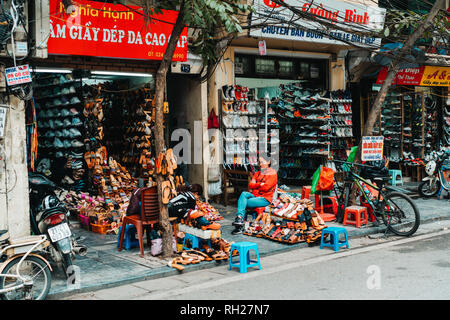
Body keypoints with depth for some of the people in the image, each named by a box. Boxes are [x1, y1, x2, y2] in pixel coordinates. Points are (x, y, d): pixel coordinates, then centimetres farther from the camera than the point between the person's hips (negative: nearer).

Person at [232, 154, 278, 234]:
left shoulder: (272, 173, 1)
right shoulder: (257, 173, 22)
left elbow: (266, 187, -12)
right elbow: (250, 185, 9)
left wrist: (255, 186, 1)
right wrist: (260, 184, -7)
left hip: (265, 199, -6)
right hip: (254, 196, 6)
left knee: (243, 203, -23)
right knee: (244, 194, -26)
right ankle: (239, 217, -40)